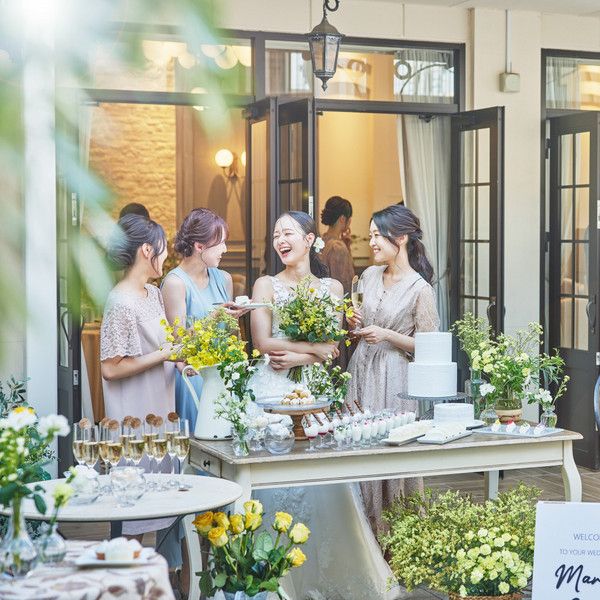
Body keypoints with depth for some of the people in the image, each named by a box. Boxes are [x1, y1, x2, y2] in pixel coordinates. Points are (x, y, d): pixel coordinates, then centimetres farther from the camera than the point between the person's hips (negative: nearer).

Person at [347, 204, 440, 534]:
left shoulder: (420, 289, -10)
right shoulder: (370, 276, 8)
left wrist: (387, 335, -16)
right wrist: (356, 324, 0)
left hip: (394, 378, -6)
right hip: (363, 370, 6)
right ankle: (367, 530, 18)